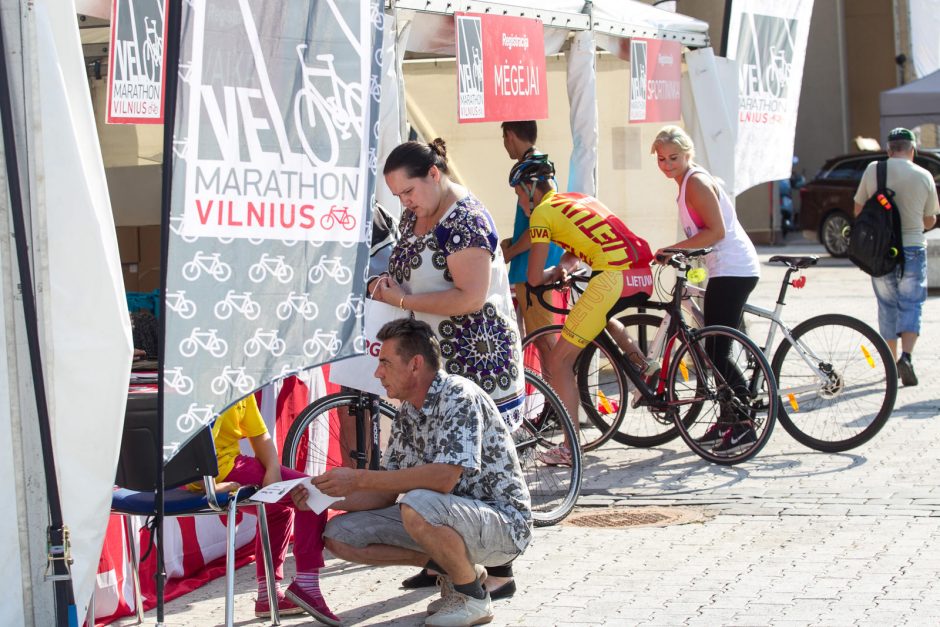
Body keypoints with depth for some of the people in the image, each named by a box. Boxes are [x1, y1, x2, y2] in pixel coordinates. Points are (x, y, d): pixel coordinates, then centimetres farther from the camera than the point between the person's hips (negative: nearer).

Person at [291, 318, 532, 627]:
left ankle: (473, 598, -12)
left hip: (503, 521, -9)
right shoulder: (406, 415, 7)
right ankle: (453, 568, 9)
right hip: (450, 518, 9)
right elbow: (387, 494, 9)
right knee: (339, 535, 0)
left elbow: (444, 477, -32)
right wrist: (324, 499, -7)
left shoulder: (458, 396, -20)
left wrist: (358, 479, -27)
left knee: (418, 505, -38)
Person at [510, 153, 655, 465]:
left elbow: (534, 278, 2)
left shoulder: (542, 212, 3)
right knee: (600, 312, 42)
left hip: (613, 280, -8)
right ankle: (638, 361, 27)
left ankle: (571, 448, -3)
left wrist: (551, 274, 23)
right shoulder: (578, 199, 26)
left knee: (558, 361, 0)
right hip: (644, 277, 8)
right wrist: (562, 268, 17)